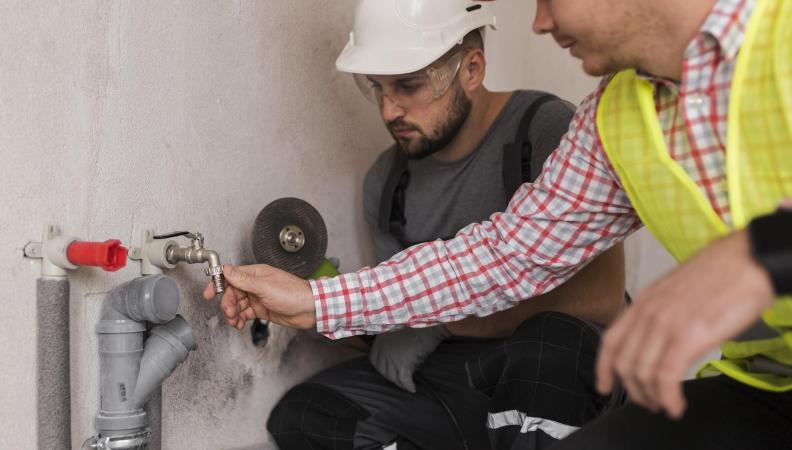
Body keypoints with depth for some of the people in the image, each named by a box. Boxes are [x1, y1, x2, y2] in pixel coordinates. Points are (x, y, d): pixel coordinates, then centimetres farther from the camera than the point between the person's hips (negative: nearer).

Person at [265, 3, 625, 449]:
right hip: (455, 373, 6)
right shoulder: (386, 182, 6)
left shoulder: (548, 129, -15)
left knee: (547, 341, -38)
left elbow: (599, 296, -22)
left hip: (563, 365, -5)